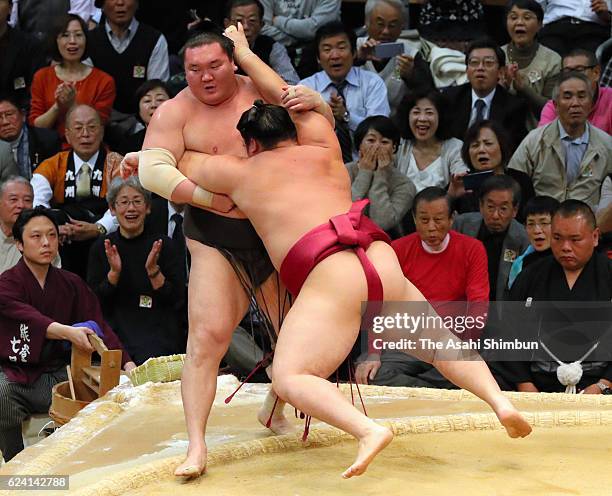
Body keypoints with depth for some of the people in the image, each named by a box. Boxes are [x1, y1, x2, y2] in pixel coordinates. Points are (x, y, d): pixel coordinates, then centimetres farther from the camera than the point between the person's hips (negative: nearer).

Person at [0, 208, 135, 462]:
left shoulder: (71, 284, 11)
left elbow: (98, 326, -1)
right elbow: (29, 318, -24)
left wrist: (127, 364, -18)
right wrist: (69, 332, -43)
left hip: (57, 372, 4)